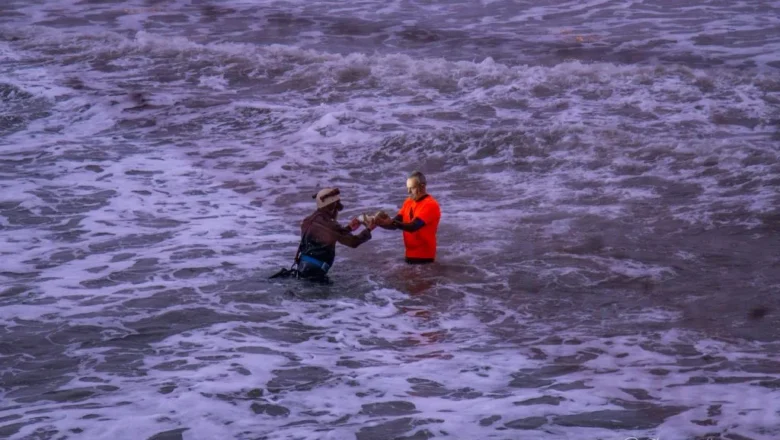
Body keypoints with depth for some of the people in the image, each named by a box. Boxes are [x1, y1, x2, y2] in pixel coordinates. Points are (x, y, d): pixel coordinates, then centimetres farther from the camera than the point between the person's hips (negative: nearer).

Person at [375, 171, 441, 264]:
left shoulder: (431, 205, -16)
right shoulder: (408, 202, 9)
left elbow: (413, 226, -27)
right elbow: (396, 223, 4)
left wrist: (391, 222, -38)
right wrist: (382, 222, -17)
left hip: (424, 257, -8)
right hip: (409, 255, 8)